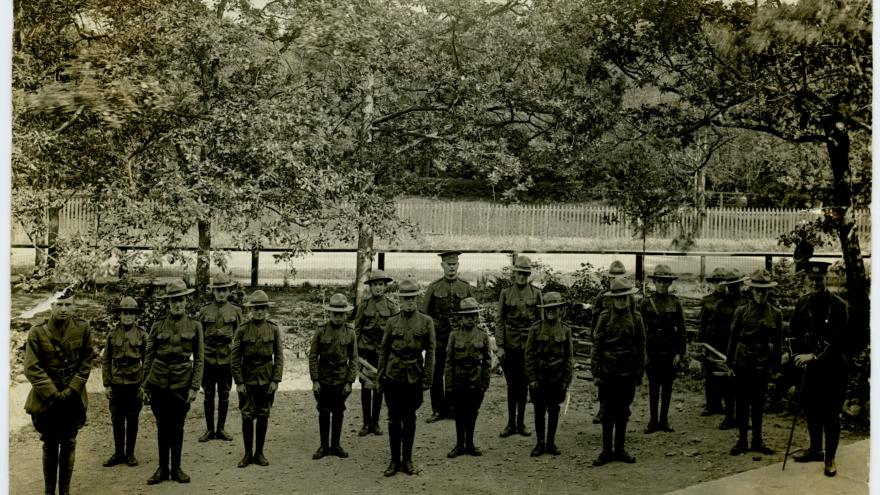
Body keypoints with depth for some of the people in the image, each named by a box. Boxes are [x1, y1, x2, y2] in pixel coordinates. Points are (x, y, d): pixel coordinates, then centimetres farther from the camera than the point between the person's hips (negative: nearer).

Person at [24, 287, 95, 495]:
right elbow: (32, 369, -10)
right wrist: (52, 394, -15)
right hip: (46, 399, -1)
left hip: (73, 398, 1)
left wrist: (71, 390, -11)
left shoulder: (83, 328, -5)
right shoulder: (37, 332, -10)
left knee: (68, 445, 8)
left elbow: (86, 363, -1)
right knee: (50, 446, 8)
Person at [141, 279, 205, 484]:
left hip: (182, 383, -1)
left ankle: (176, 468, 19)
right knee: (162, 426, 7)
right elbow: (148, 358, 6)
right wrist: (145, 386, 3)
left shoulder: (194, 326, 1)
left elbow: (199, 359, 1)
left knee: (177, 426, 7)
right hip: (159, 383, 1)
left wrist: (194, 387, -5)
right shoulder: (158, 326, 2)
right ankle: (162, 468, 18)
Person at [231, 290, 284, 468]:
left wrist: (276, 380, -5)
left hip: (267, 378, 1)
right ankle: (248, 454, 12)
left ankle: (259, 453, 17)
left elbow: (279, 355, 1)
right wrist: (238, 381, -8)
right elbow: (234, 357, -3)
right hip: (247, 377, -1)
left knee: (263, 415, 7)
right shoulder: (243, 329, -5)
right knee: (247, 416, 1)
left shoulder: (273, 329, 0)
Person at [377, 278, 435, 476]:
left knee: (409, 418, 8)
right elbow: (383, 350, 6)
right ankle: (394, 460, 11)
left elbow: (430, 352, 1)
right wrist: (379, 377, 4)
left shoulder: (426, 322, 1)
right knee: (394, 418, 3)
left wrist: (428, 378, -3)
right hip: (394, 376, 0)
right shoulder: (392, 322, 2)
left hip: (414, 377, 0)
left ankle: (407, 460, 17)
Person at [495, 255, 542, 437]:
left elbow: (540, 320, 6)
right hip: (510, 343, -1)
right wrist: (500, 346, -5)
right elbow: (500, 321, 1)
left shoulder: (536, 293, 3)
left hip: (529, 343, 1)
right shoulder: (506, 293, 1)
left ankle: (521, 423, 16)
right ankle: (511, 423, 11)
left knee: (523, 384, 7)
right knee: (512, 385, 3)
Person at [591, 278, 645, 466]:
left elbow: (641, 347, 6)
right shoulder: (605, 317, -2)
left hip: (628, 374, 2)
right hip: (608, 373, -1)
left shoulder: (636, 318, 2)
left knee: (623, 413, 10)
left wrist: (639, 373, 3)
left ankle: (620, 449, 20)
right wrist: (596, 372, -4)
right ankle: (606, 451, 11)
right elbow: (596, 345, -1)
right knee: (608, 413, 3)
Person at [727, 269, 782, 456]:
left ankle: (757, 441, 18)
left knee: (758, 404, 8)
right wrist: (730, 363, 3)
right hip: (743, 363, -1)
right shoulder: (741, 311, -1)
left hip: (762, 365, 1)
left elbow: (778, 343, 7)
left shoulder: (775, 314, 2)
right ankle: (742, 441, 12)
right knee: (742, 403, 4)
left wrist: (775, 365, 5)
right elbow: (733, 338, 4)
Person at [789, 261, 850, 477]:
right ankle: (815, 449, 28)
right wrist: (799, 356, -3)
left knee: (831, 413, 0)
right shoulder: (802, 303, 4)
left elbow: (838, 338, -15)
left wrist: (815, 355, -20)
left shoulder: (838, 305, -10)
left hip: (833, 366, -5)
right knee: (811, 409, 13)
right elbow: (794, 333, 10)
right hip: (811, 365, 5)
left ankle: (830, 458, 8)